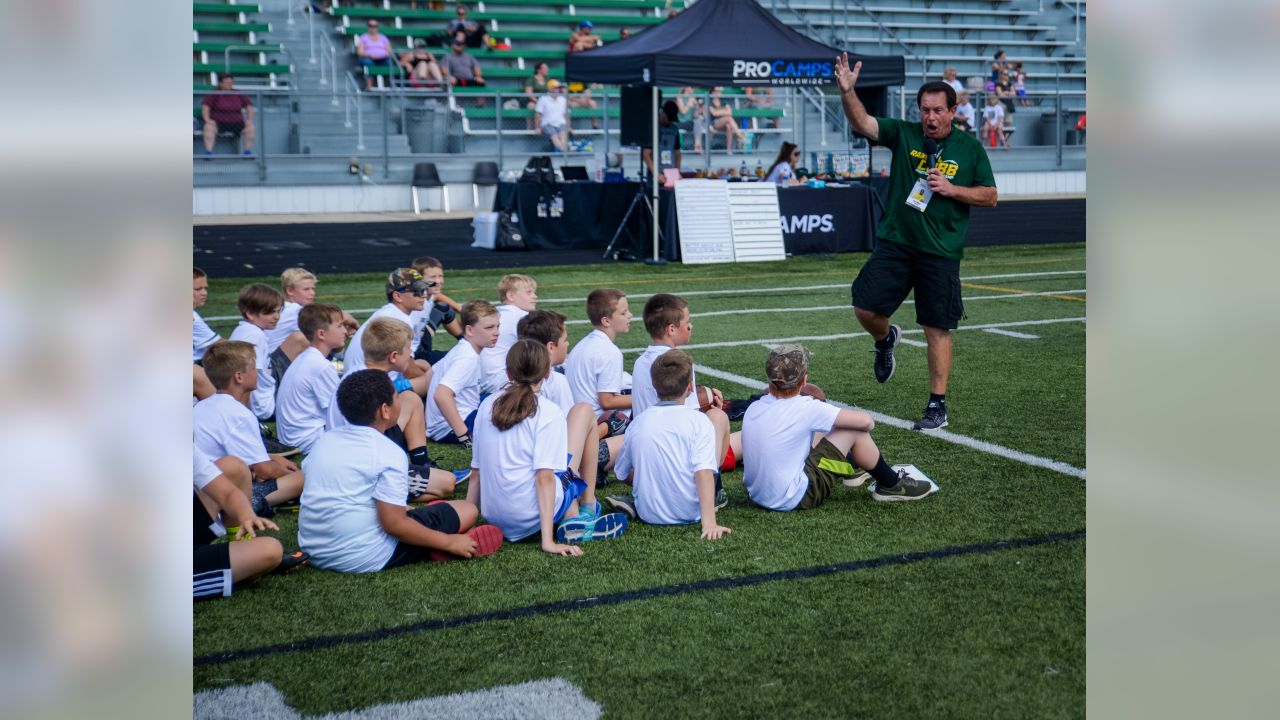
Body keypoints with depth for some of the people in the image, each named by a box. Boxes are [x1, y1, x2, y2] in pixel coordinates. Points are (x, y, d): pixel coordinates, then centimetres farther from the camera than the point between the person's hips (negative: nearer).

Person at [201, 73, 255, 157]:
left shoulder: (239, 94, 3)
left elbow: (249, 106, 7)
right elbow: (205, 106, -9)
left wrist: (249, 119, -7)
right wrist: (207, 119, -23)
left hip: (236, 123, 3)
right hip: (218, 123, -2)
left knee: (251, 128, -23)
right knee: (209, 127, -35)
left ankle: (248, 152, -17)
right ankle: (208, 152, -37)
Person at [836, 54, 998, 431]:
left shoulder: (970, 148, 3)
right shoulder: (904, 134, 4)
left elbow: (990, 197, 5)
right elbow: (863, 123, -11)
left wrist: (951, 188, -11)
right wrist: (847, 91, -29)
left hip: (940, 252, -1)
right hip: (894, 243, 2)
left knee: (937, 329, 0)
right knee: (865, 308, -4)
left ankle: (937, 406, 10)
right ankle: (885, 339, 32)